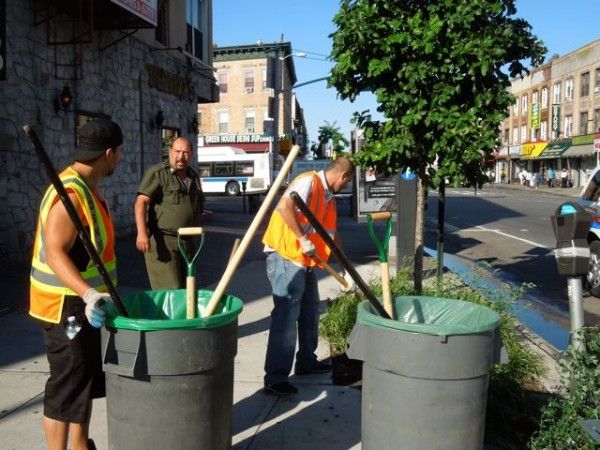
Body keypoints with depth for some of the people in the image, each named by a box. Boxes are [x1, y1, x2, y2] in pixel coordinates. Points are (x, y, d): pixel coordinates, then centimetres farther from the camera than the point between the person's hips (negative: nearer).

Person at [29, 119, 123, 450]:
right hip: (66, 308, -10)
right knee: (67, 388, 0)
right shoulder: (71, 193, -23)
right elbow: (55, 254, -31)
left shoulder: (87, 186, 8)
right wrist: (88, 294, -43)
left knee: (88, 380, 20)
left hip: (82, 303, 10)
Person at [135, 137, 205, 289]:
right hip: (162, 240, -7)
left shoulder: (193, 177, 15)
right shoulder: (157, 173, -7)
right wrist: (142, 232, -28)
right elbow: (141, 202, -15)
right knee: (169, 290, -11)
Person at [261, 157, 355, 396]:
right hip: (284, 257, -10)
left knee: (310, 313, 18)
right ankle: (275, 378, -5)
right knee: (286, 317, -10)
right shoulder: (309, 181, -12)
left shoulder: (328, 197, 16)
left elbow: (332, 235, 22)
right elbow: (284, 207, -28)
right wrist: (303, 239, -24)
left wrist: (346, 269, 22)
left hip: (305, 261, 10)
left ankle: (306, 362, 34)